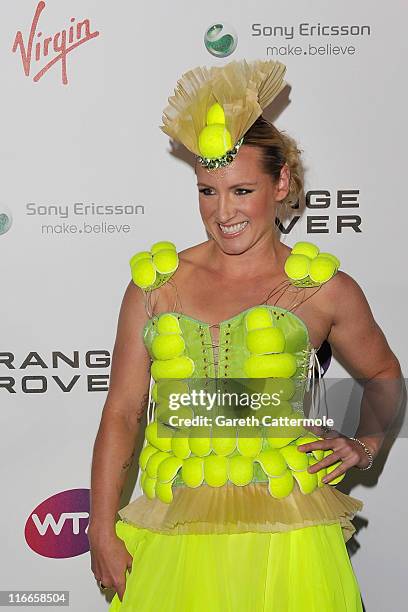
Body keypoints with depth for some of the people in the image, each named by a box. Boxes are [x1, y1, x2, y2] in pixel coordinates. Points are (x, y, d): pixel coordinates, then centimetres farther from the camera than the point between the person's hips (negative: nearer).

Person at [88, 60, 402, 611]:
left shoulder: (326, 288, 0)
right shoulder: (155, 281, 3)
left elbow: (384, 376, 17)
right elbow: (122, 411, 2)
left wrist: (365, 445, 1)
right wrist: (102, 532, -1)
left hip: (283, 533, -1)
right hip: (171, 537, 2)